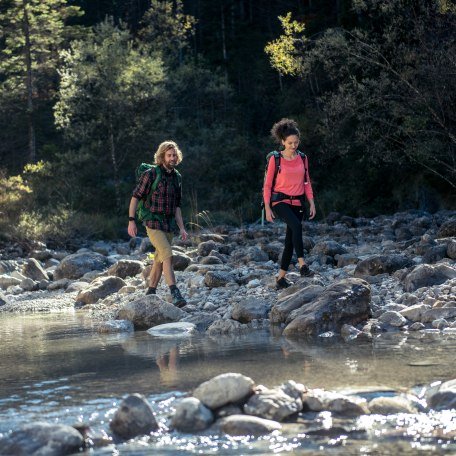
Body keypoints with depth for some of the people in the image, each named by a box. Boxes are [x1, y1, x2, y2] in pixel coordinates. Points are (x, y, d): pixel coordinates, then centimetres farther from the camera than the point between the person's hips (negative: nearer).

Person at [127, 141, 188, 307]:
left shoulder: (176, 178, 12)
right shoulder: (150, 174, -8)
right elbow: (135, 197, -7)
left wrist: (182, 228, 10)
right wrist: (131, 221, -14)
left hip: (169, 225, 7)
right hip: (153, 224, -7)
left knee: (159, 260, 11)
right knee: (168, 255, -20)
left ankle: (150, 294, 22)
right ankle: (175, 295, -27)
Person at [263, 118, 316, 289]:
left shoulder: (303, 159, 7)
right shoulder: (275, 159, -5)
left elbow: (306, 182, 14)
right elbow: (267, 185, -2)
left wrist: (312, 203, 6)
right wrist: (267, 208, -6)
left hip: (297, 203, 5)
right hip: (280, 201, -5)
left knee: (290, 240, 4)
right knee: (296, 226, -31)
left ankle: (281, 277, 11)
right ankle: (302, 265, -33)